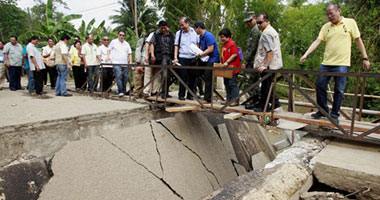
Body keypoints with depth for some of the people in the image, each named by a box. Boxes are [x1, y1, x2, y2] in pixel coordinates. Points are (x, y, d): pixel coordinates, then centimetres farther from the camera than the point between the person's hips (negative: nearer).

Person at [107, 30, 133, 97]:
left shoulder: (126, 44, 16)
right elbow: (109, 50, 14)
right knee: (119, 77, -15)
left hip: (125, 64, 4)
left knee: (125, 77, 5)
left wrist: (130, 62, 4)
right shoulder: (114, 42, 7)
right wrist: (108, 56, -2)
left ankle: (124, 91, 20)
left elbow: (129, 53, 16)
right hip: (116, 63, -4)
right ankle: (120, 92, -16)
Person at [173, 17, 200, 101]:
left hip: (193, 58, 1)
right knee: (183, 77, -3)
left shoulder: (195, 32, 7)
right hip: (182, 58, -1)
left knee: (192, 77, 4)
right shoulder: (178, 33, 8)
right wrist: (175, 58, -4)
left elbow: (198, 45, 10)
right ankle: (181, 95, 6)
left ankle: (190, 95, 14)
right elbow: (176, 46, 6)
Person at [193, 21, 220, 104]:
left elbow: (210, 49, -22)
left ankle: (207, 99, -2)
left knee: (208, 79, -8)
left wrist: (200, 55, -16)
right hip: (206, 59, 9)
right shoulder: (201, 36, 13)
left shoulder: (208, 36, -16)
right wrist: (198, 52, 2)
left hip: (212, 60, -9)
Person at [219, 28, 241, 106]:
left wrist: (227, 62, -22)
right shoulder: (224, 45, 15)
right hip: (226, 68, 10)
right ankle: (229, 99, 23)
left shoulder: (232, 44, -13)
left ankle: (235, 101, -2)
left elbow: (234, 54, -20)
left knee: (233, 84, -7)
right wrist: (223, 63, 15)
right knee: (227, 84, 14)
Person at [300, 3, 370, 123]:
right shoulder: (326, 27, 9)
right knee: (320, 87, 6)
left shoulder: (350, 22, 2)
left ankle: (334, 115, 14)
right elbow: (317, 41, 1)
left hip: (342, 64, -3)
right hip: (326, 63, 4)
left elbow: (358, 40, 4)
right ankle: (323, 110, 24)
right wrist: (306, 54, -13)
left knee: (339, 91, 2)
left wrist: (365, 58, 2)